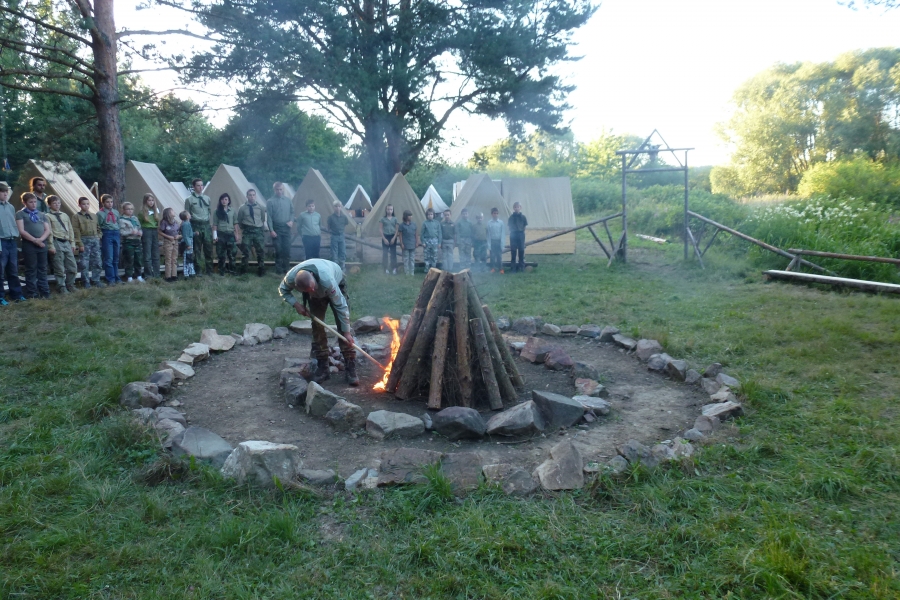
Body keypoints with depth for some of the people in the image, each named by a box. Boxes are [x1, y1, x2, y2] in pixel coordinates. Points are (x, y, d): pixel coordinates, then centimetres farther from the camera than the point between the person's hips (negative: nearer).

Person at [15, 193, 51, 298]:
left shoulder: (41, 214, 17)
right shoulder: (20, 214, 3)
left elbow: (47, 230, 9)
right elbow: (21, 231, -7)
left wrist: (40, 239, -9)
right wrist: (35, 240, -14)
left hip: (42, 244, 4)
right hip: (29, 244, -4)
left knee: (42, 269, 7)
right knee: (31, 270, -1)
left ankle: (45, 292, 10)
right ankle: (32, 293, 2)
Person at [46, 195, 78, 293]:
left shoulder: (65, 215, 17)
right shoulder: (48, 216, -2)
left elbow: (71, 230, 18)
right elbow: (49, 232, -7)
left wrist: (72, 243, 12)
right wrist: (51, 246, -12)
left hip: (67, 242, 6)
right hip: (57, 242, -5)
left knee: (73, 266, 6)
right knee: (60, 268, -1)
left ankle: (70, 285, 20)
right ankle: (61, 287, 8)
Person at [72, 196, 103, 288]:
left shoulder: (93, 216, 15)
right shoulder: (77, 217, -1)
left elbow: (98, 228, 23)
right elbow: (76, 231, -6)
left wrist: (98, 237, 8)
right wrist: (80, 244, -12)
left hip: (95, 240, 5)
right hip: (84, 241, -5)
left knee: (97, 262, 6)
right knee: (84, 263, -3)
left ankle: (96, 280, 16)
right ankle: (86, 283, 3)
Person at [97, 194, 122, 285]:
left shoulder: (116, 212, 14)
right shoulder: (100, 214, 0)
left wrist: (120, 238, 12)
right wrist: (100, 234, -10)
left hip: (116, 234, 5)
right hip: (107, 235, -4)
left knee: (116, 258, 9)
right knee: (109, 258, -5)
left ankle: (116, 278, 16)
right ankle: (110, 280, -2)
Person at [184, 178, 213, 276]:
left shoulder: (207, 198, 12)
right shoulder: (189, 200, 0)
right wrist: (190, 229, -6)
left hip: (206, 225, 3)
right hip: (196, 226, -3)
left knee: (208, 249, 4)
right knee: (197, 250, 2)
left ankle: (209, 270, 12)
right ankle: (197, 271, 10)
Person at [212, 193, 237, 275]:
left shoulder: (232, 211, 9)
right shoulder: (217, 211, 3)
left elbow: (235, 223, 12)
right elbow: (215, 224, 2)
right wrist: (215, 235, -6)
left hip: (230, 234, 2)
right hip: (221, 234, -2)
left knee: (232, 253, -1)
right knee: (221, 254, 2)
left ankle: (231, 270, 9)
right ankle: (222, 270, 11)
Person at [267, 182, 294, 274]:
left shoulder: (288, 200, 7)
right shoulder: (270, 201, -4)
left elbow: (292, 212, 16)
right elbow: (269, 217, -6)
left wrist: (291, 221, -4)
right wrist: (271, 230, -11)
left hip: (286, 228, 3)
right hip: (276, 229, -3)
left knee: (287, 249, 3)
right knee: (278, 250, -2)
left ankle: (286, 268, 13)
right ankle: (279, 269, 7)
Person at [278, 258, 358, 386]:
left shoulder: (327, 280, -47)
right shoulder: (291, 278, -35)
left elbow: (340, 305, -36)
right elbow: (283, 290, -9)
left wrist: (347, 332, -30)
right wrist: (296, 304, -26)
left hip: (337, 284, -4)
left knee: (343, 326, -12)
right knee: (317, 327, -3)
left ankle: (350, 368, -10)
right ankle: (322, 367, 6)